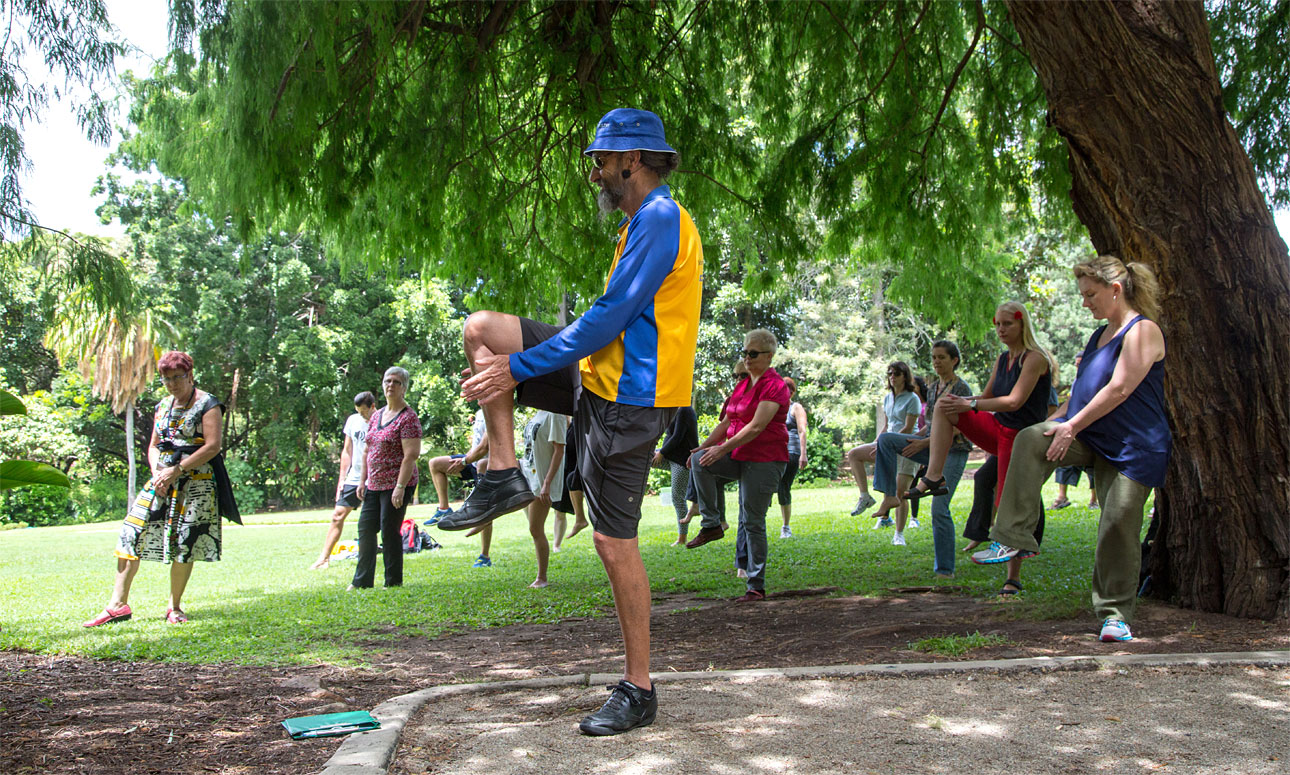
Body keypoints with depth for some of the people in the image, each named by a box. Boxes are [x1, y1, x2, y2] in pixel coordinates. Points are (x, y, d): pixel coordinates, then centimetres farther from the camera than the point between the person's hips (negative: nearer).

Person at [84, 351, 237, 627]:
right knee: (131, 533, -3)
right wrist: (157, 474, -2)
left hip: (196, 482, -6)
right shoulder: (163, 407, 16)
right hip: (162, 480, 6)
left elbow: (212, 446, -13)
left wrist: (175, 470, -15)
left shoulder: (207, 404, -4)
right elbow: (154, 445, 19)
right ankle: (118, 604, 1)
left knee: (184, 542, -5)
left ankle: (175, 607, 8)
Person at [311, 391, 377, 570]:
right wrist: (342, 478, 10)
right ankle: (324, 557, 4)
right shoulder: (353, 421, 6)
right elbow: (347, 451, 14)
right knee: (338, 514, -1)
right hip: (354, 478, 4)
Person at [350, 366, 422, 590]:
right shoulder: (376, 416, 14)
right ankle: (362, 581, 18)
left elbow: (411, 455, -17)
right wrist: (362, 481, 13)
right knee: (365, 529, 8)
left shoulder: (408, 417, -11)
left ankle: (394, 582, 9)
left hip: (397, 484, -8)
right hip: (374, 485, 8)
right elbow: (368, 450, 19)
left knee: (389, 533, -3)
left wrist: (400, 487, -22)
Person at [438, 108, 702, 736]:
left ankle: (638, 690, 9)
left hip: (628, 399, -10)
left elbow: (608, 319, -21)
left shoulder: (659, 220, -15)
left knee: (614, 542, -5)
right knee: (480, 326, 4)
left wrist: (517, 367, -16)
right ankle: (504, 475, 2)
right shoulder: (644, 221, 18)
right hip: (602, 379, 10)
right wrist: (516, 362, 18)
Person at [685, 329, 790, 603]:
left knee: (752, 522, -6)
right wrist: (703, 446, 4)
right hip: (739, 457, 8)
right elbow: (727, 421, 16)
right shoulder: (743, 384, 15)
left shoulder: (774, 386, -11)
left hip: (765, 460, -7)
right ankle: (711, 525, -9)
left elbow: (756, 426, -20)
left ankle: (756, 587, 4)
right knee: (701, 461, -18)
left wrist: (723, 448, -23)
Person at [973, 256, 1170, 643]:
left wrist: (1072, 426, -17)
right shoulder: (1101, 335, 17)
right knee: (1031, 439, -21)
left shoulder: (1142, 330, -10)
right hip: (1090, 437, 7)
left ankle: (1115, 613, 10)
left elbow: (1119, 389, -19)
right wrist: (1059, 421, 13)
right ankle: (1013, 539, -22)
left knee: (1118, 526, -7)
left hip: (1133, 447, -7)